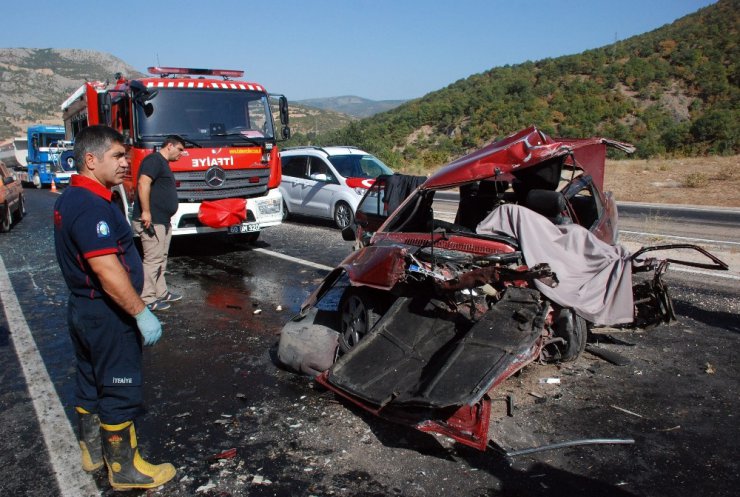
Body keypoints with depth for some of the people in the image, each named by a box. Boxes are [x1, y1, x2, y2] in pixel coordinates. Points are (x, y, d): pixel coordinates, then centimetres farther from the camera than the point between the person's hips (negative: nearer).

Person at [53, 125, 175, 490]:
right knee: (120, 391, 3)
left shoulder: (69, 199, 9)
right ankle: (124, 469, 16)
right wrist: (142, 313, -24)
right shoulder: (92, 207, -24)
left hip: (83, 308, 10)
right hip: (107, 314, -10)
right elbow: (107, 272, -29)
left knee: (90, 385, 21)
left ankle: (93, 451, 37)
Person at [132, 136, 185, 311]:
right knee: (153, 259, -7)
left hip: (162, 221, 11)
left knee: (161, 259, 16)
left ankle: (161, 293, 26)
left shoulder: (163, 163, 21)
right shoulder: (154, 159, -11)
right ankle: (147, 299, -1)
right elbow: (143, 184, -24)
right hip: (151, 221, -11)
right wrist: (146, 212, -27)